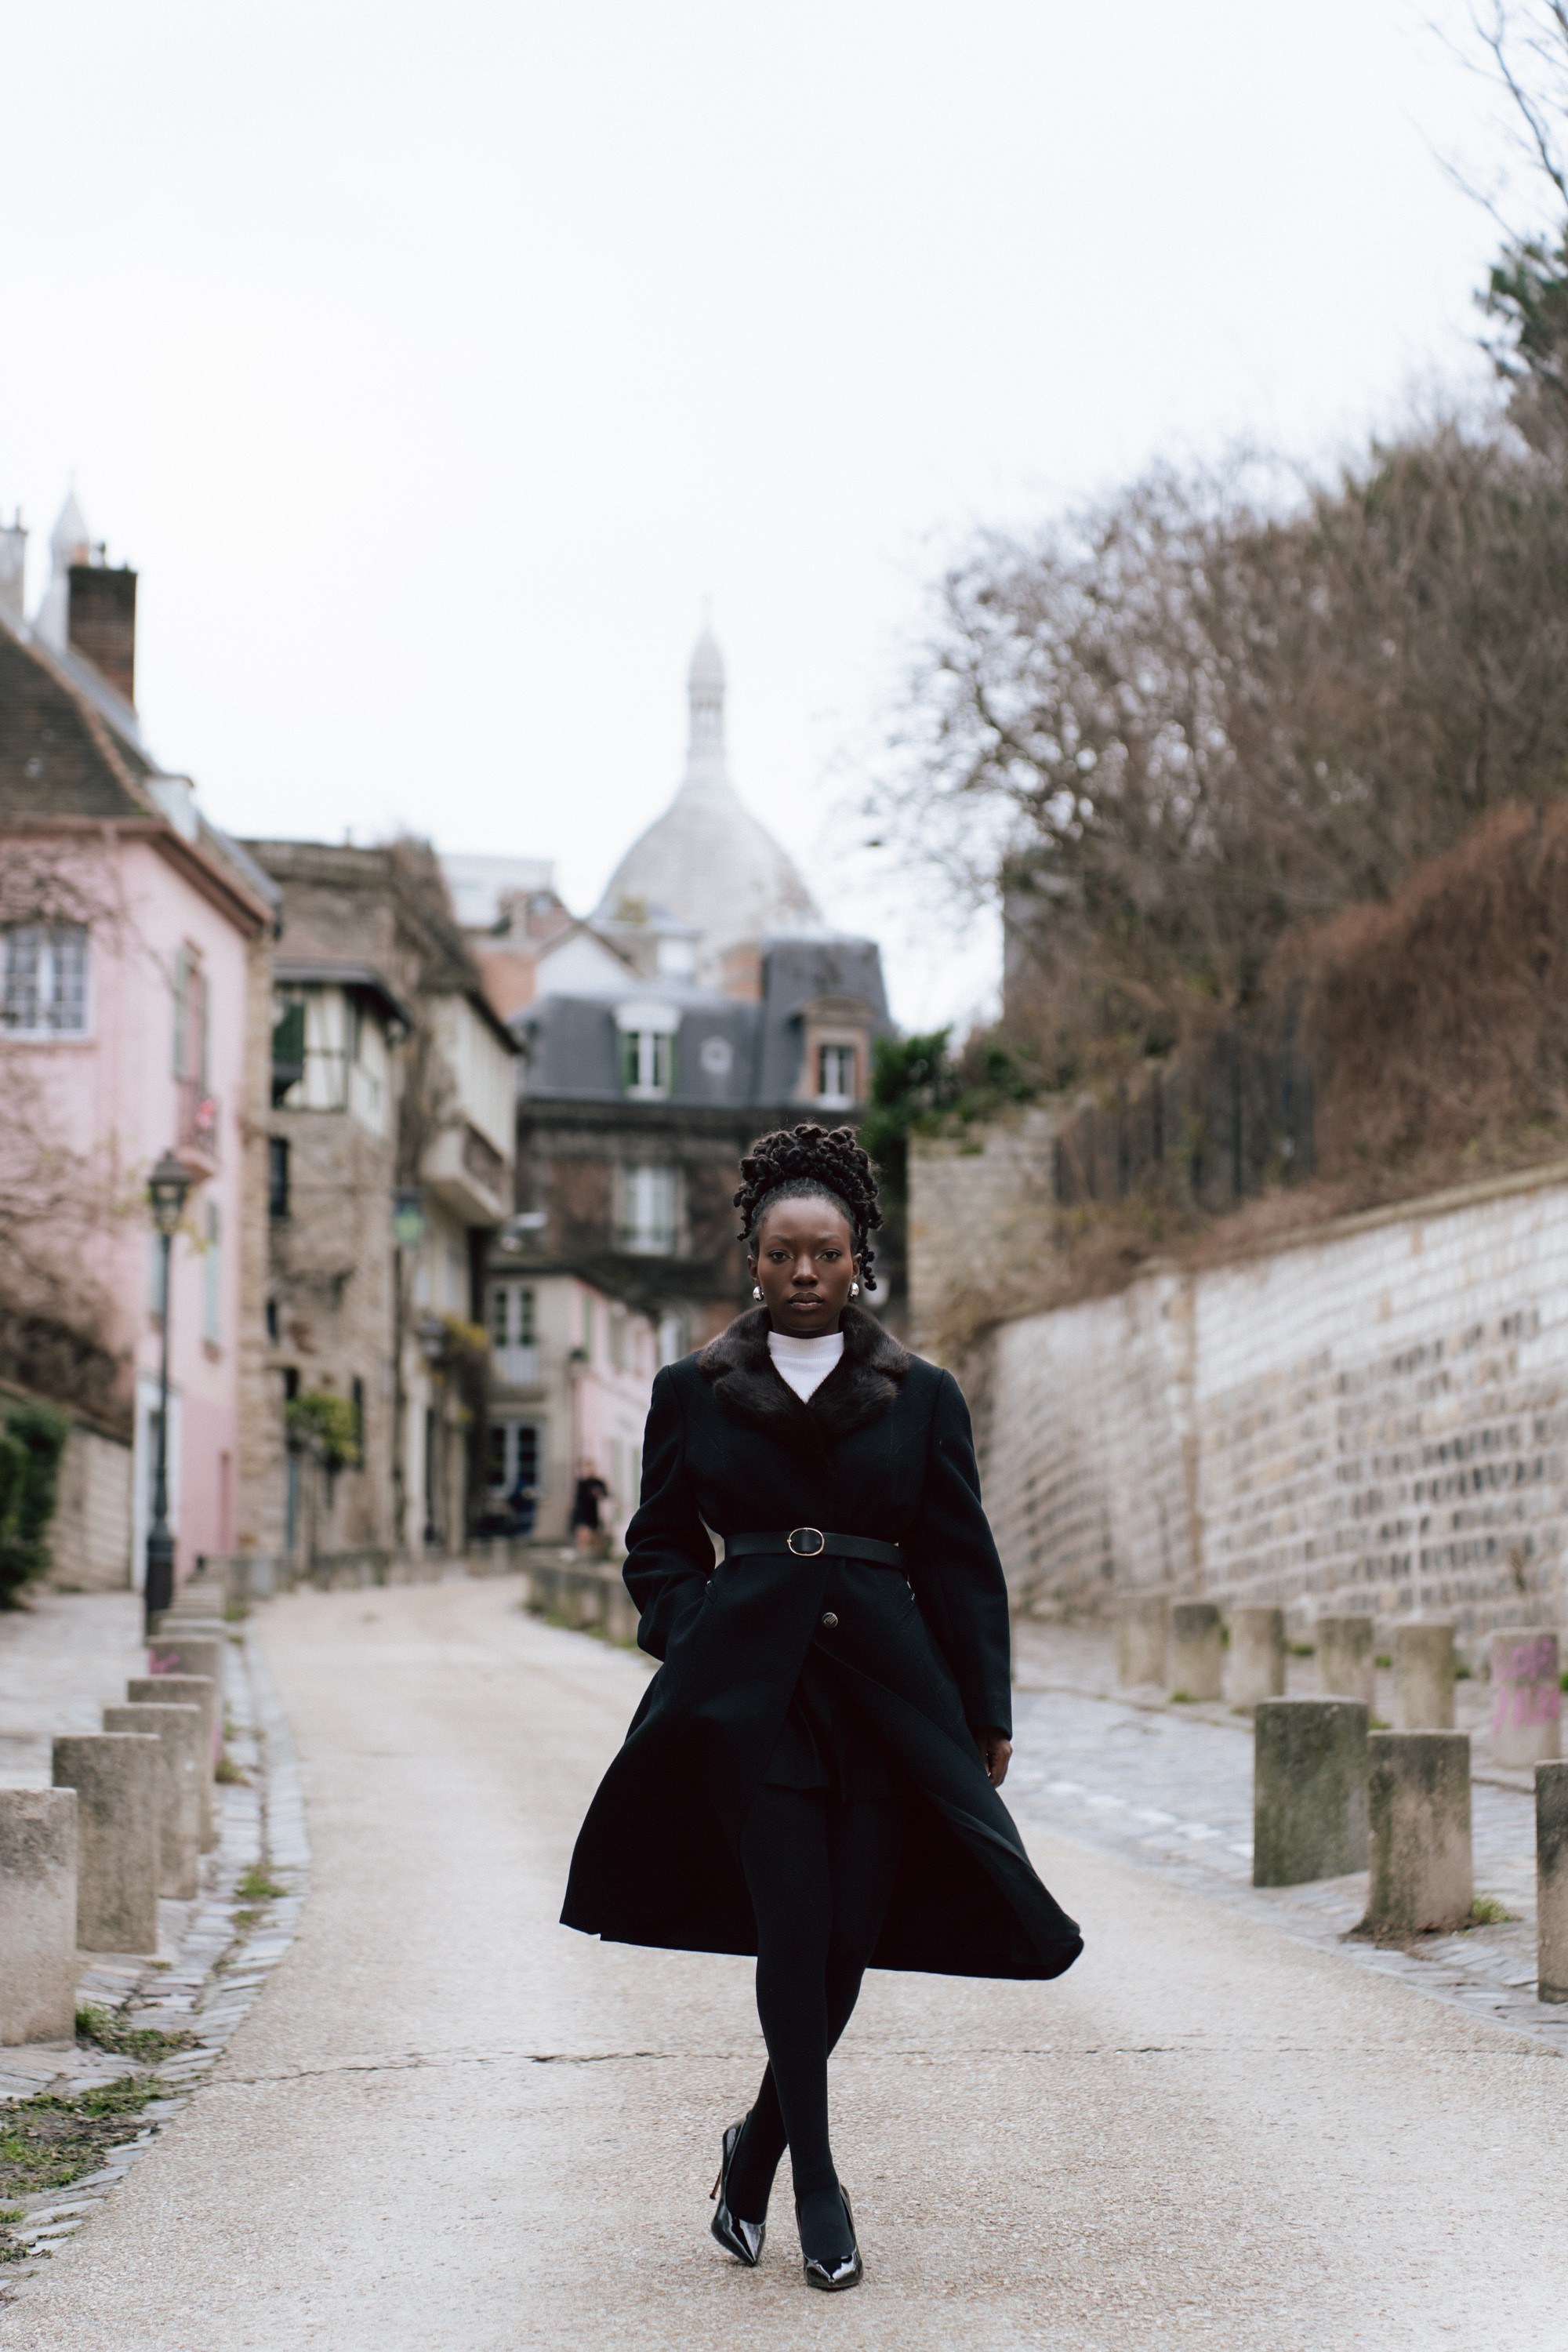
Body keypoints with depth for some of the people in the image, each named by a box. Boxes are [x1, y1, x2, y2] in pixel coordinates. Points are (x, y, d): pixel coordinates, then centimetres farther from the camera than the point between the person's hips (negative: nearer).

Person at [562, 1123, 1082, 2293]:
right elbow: (659, 1544, 14)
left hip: (886, 1689, 1)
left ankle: (758, 2146, 25)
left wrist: (989, 1712, 5)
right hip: (749, 1689, -1)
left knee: (851, 1936, 2)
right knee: (796, 1924, -9)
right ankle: (818, 2186, 5)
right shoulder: (693, 1393, 8)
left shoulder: (922, 1397, 8)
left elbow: (963, 1562, 8)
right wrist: (693, 1637, -4)